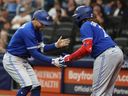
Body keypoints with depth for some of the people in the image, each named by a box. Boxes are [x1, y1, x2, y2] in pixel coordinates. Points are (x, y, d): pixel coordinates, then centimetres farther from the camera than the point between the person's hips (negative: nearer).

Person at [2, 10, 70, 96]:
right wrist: (52, 61, -31)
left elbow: (41, 49, 6)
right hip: (12, 60, -10)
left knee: (36, 87, 5)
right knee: (27, 86, -21)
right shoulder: (27, 31, -25)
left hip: (23, 60, 10)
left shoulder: (36, 30, 6)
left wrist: (56, 45, -7)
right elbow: (34, 53, -27)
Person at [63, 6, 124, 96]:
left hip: (107, 55, -9)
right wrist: (71, 57, 17)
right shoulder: (95, 25, 27)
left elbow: (87, 48, -12)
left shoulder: (85, 26, -1)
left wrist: (70, 57, -4)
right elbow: (89, 49, 22)